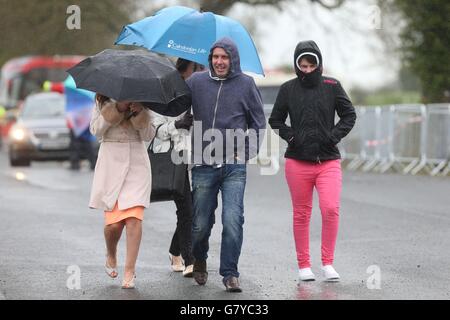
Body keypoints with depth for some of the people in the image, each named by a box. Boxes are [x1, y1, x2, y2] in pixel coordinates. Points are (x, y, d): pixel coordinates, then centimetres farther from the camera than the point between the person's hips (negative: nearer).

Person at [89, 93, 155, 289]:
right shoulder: (103, 100, 9)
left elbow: (149, 135, 4)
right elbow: (96, 130, -1)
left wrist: (139, 113, -13)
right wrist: (116, 109, -12)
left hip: (137, 163, 0)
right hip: (111, 162, 0)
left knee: (134, 218, -13)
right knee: (113, 222, -6)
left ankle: (130, 271, -9)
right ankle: (111, 257, 25)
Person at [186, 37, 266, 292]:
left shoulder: (246, 84, 3)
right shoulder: (197, 81, 2)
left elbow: (258, 122, 11)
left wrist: (248, 152, 3)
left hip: (235, 167, -1)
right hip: (204, 165, 1)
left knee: (233, 221, -12)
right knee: (201, 224, 9)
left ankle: (230, 273, -2)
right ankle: (200, 261, 37)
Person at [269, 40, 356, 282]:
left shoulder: (331, 86, 3)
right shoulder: (288, 89, 4)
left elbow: (349, 115, 10)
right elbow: (275, 120, 13)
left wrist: (335, 135, -4)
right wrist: (291, 136, -3)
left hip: (329, 161, -1)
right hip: (297, 162, 1)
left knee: (331, 209, -16)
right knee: (301, 214, 6)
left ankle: (328, 263, -5)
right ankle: (304, 265, 16)